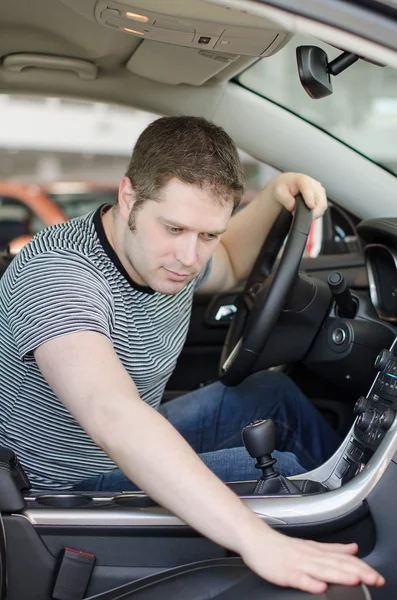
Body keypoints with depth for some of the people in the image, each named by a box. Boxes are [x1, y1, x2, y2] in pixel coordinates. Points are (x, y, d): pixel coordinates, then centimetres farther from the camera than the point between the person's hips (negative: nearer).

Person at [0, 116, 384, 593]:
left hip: (137, 447, 9)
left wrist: (274, 196, -1)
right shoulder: (56, 275, -34)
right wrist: (258, 540, -56)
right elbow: (113, 415, -50)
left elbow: (229, 268, 18)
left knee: (273, 392, 12)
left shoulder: (168, 253, -7)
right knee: (283, 472, -13)